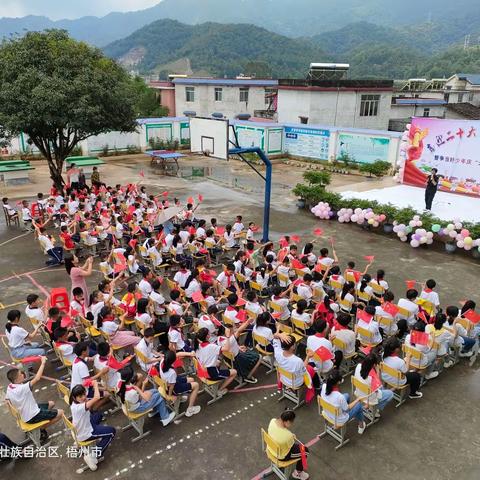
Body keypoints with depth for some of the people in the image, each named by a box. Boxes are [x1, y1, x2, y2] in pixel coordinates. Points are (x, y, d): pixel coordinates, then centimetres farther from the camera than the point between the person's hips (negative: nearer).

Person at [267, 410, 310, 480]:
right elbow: (293, 448, -18)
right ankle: (297, 473, 29)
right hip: (281, 456, -6)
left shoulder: (272, 421, -21)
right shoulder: (288, 435, -39)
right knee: (305, 450, 12)